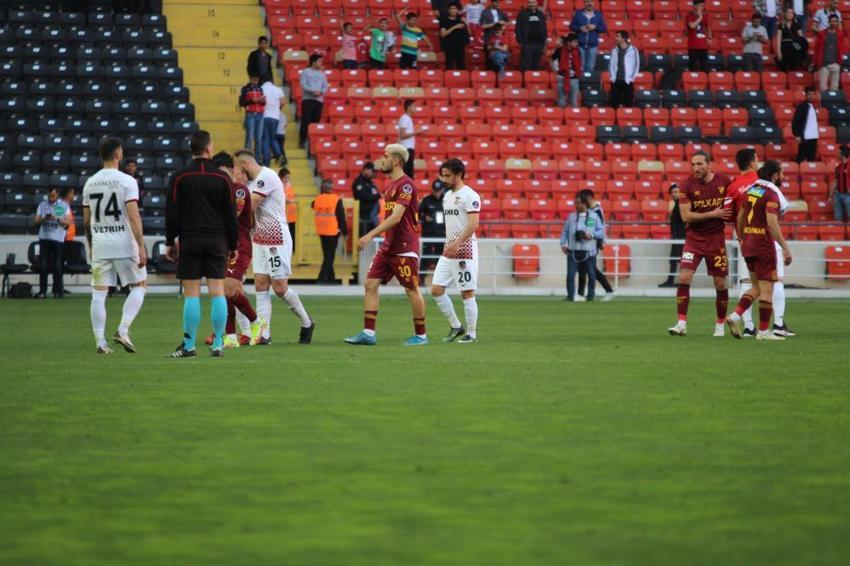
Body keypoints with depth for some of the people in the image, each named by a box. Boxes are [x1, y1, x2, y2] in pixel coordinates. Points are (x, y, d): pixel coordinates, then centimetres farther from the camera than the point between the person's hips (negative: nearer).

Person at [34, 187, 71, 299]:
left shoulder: (64, 206, 4)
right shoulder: (42, 205, 10)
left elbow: (68, 222, -3)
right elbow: (36, 221, 5)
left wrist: (57, 219, -19)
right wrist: (43, 219, -16)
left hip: (58, 239, -2)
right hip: (44, 238, 2)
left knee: (58, 266, -2)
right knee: (43, 265, -3)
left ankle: (58, 290, 4)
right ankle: (42, 290, 0)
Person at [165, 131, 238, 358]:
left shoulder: (179, 178, -1)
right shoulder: (222, 178, 2)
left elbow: (172, 213, -1)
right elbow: (230, 215, 4)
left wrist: (170, 242, 7)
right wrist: (233, 245, 11)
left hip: (189, 241, -1)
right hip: (216, 241, 1)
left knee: (191, 294, -1)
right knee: (217, 292, 2)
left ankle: (189, 345, -1)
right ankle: (218, 345, 1)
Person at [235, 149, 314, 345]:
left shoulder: (266, 177, -16)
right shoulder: (252, 181, 13)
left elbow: (249, 206, -20)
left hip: (277, 241, -9)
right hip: (259, 241, 9)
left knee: (280, 288, -4)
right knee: (261, 286, 0)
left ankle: (306, 323, 15)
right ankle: (264, 334, -2)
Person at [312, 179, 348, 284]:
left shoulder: (317, 199, 0)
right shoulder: (337, 200, -12)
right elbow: (341, 217, -10)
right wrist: (345, 231, -2)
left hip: (321, 232, 5)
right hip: (333, 231, -5)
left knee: (328, 256, 16)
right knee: (330, 256, -3)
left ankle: (331, 279, 22)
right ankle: (321, 279, -13)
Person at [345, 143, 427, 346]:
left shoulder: (406, 185, -15)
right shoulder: (392, 185, 14)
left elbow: (396, 217, -23)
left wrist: (370, 235, -27)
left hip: (404, 248, -9)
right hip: (388, 246, 9)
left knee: (412, 290, -1)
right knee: (371, 284, 2)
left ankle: (420, 335, 11)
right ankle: (368, 333, 2)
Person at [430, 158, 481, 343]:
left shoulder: (469, 196, -11)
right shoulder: (447, 196, 15)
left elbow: (473, 224, -21)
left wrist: (457, 243, -28)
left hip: (465, 250, -9)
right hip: (448, 251, 9)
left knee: (467, 293, -3)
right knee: (436, 289, 3)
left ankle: (471, 333, 5)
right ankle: (455, 326, 14)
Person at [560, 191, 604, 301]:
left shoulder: (593, 216, 5)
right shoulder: (571, 216, 8)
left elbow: (601, 232, 4)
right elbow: (565, 231, 9)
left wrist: (592, 235, -13)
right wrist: (563, 244, -3)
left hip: (589, 252, 0)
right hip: (573, 251, 0)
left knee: (591, 275, 4)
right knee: (570, 274, -7)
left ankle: (591, 296, 15)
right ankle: (570, 296, -1)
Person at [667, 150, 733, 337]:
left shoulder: (724, 182, -4)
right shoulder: (688, 186, -8)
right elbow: (686, 216, -15)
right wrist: (713, 214, -18)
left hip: (716, 238, 1)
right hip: (694, 238, -1)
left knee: (720, 283, 5)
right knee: (684, 277, -14)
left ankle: (720, 325, 20)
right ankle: (682, 323, -11)